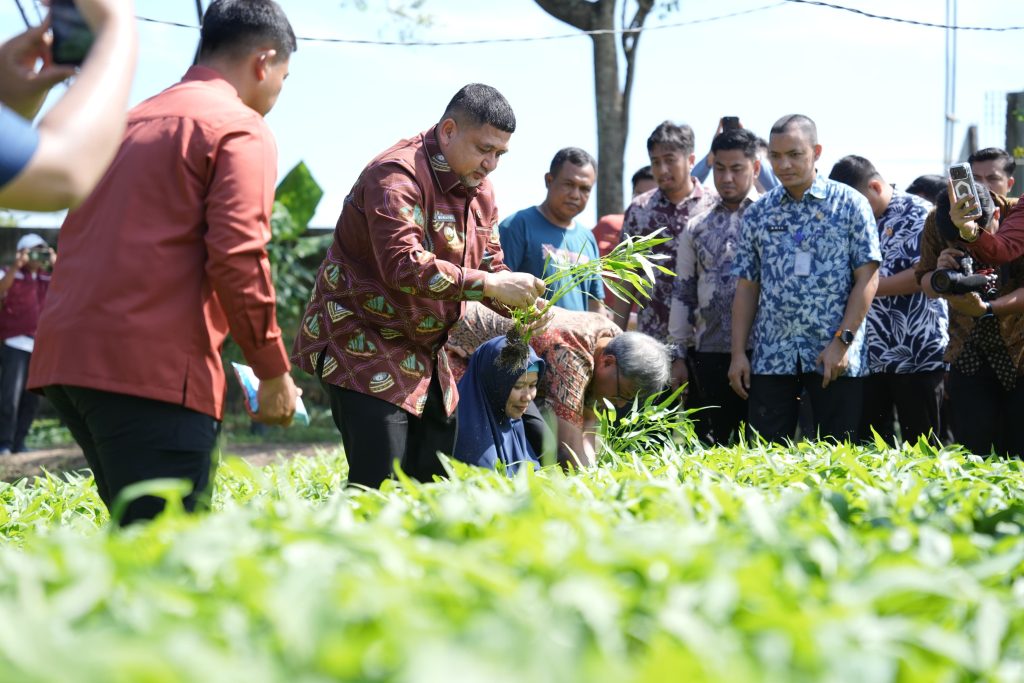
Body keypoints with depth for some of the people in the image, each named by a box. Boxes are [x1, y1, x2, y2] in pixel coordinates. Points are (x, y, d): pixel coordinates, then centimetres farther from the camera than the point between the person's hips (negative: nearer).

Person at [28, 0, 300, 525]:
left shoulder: (132, 121, 23)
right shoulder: (241, 129, -1)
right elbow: (237, 258, -12)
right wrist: (274, 374, -4)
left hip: (63, 356, 8)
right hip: (153, 369, -8)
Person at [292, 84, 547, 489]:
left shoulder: (479, 190, 10)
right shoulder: (398, 175, -19)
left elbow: (490, 266, 14)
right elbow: (403, 266, -32)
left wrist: (519, 305, -8)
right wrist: (490, 285, -32)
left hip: (424, 353, 9)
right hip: (362, 345, -9)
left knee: (432, 479, 9)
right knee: (381, 486, -16)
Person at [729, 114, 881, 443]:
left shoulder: (850, 204, 1)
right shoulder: (758, 213, 10)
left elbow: (867, 278, -4)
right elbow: (747, 286, 12)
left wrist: (842, 341, -12)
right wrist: (738, 353, 4)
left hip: (835, 357, -3)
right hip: (771, 356, 3)